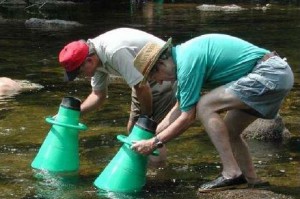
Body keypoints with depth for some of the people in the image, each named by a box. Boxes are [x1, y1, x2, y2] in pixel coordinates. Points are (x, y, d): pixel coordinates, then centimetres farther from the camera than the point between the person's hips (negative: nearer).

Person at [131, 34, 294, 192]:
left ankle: (232, 173, -13)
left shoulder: (187, 61, -16)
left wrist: (154, 143, 0)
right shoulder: (184, 55, 15)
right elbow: (179, 109, 24)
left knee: (204, 106, -13)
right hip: (278, 72, 10)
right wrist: (149, 136, 26)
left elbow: (187, 117, -10)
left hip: (270, 74, -10)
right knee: (228, 131, 16)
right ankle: (252, 180, 21)